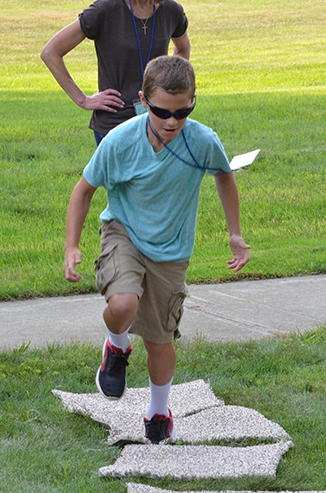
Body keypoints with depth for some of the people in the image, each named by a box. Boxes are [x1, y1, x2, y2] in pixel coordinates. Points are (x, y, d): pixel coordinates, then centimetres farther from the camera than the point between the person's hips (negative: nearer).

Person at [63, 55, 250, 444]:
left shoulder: (203, 142, -21)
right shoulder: (120, 141, -24)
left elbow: (224, 177, 3)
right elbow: (85, 189, -7)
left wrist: (234, 234, 7)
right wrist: (71, 246, -13)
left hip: (170, 249, 1)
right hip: (123, 233, -1)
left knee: (159, 338, 10)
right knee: (123, 304, -31)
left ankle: (159, 412, 39)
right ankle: (117, 349, 6)